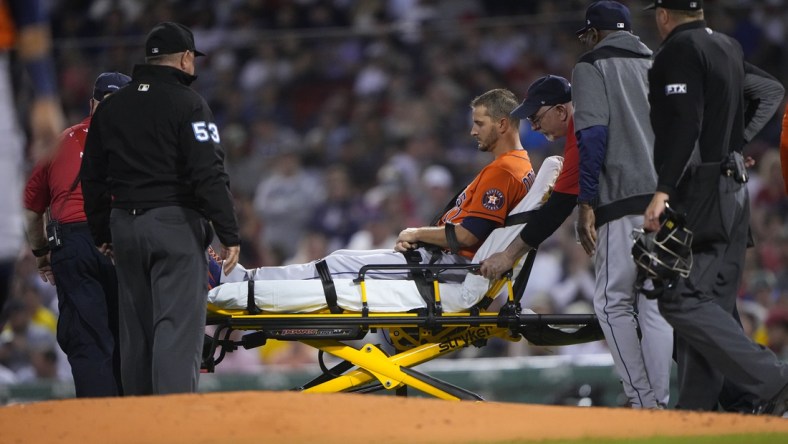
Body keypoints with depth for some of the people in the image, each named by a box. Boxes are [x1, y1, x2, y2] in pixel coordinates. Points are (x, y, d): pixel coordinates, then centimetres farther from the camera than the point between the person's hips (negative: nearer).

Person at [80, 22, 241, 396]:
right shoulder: (187, 103, -7)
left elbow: (93, 179, 17)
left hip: (124, 225, 6)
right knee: (178, 327, -8)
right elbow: (209, 175, -13)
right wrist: (229, 234, -12)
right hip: (175, 224, -6)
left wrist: (102, 233, 24)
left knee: (134, 332, 11)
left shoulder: (110, 108, 13)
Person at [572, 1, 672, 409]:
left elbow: (593, 135, -9)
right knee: (657, 305, 7)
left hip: (625, 201, -6)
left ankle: (643, 402, -9)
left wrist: (585, 203, -11)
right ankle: (659, 407, 3)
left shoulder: (592, 66, 4)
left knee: (613, 302, -1)